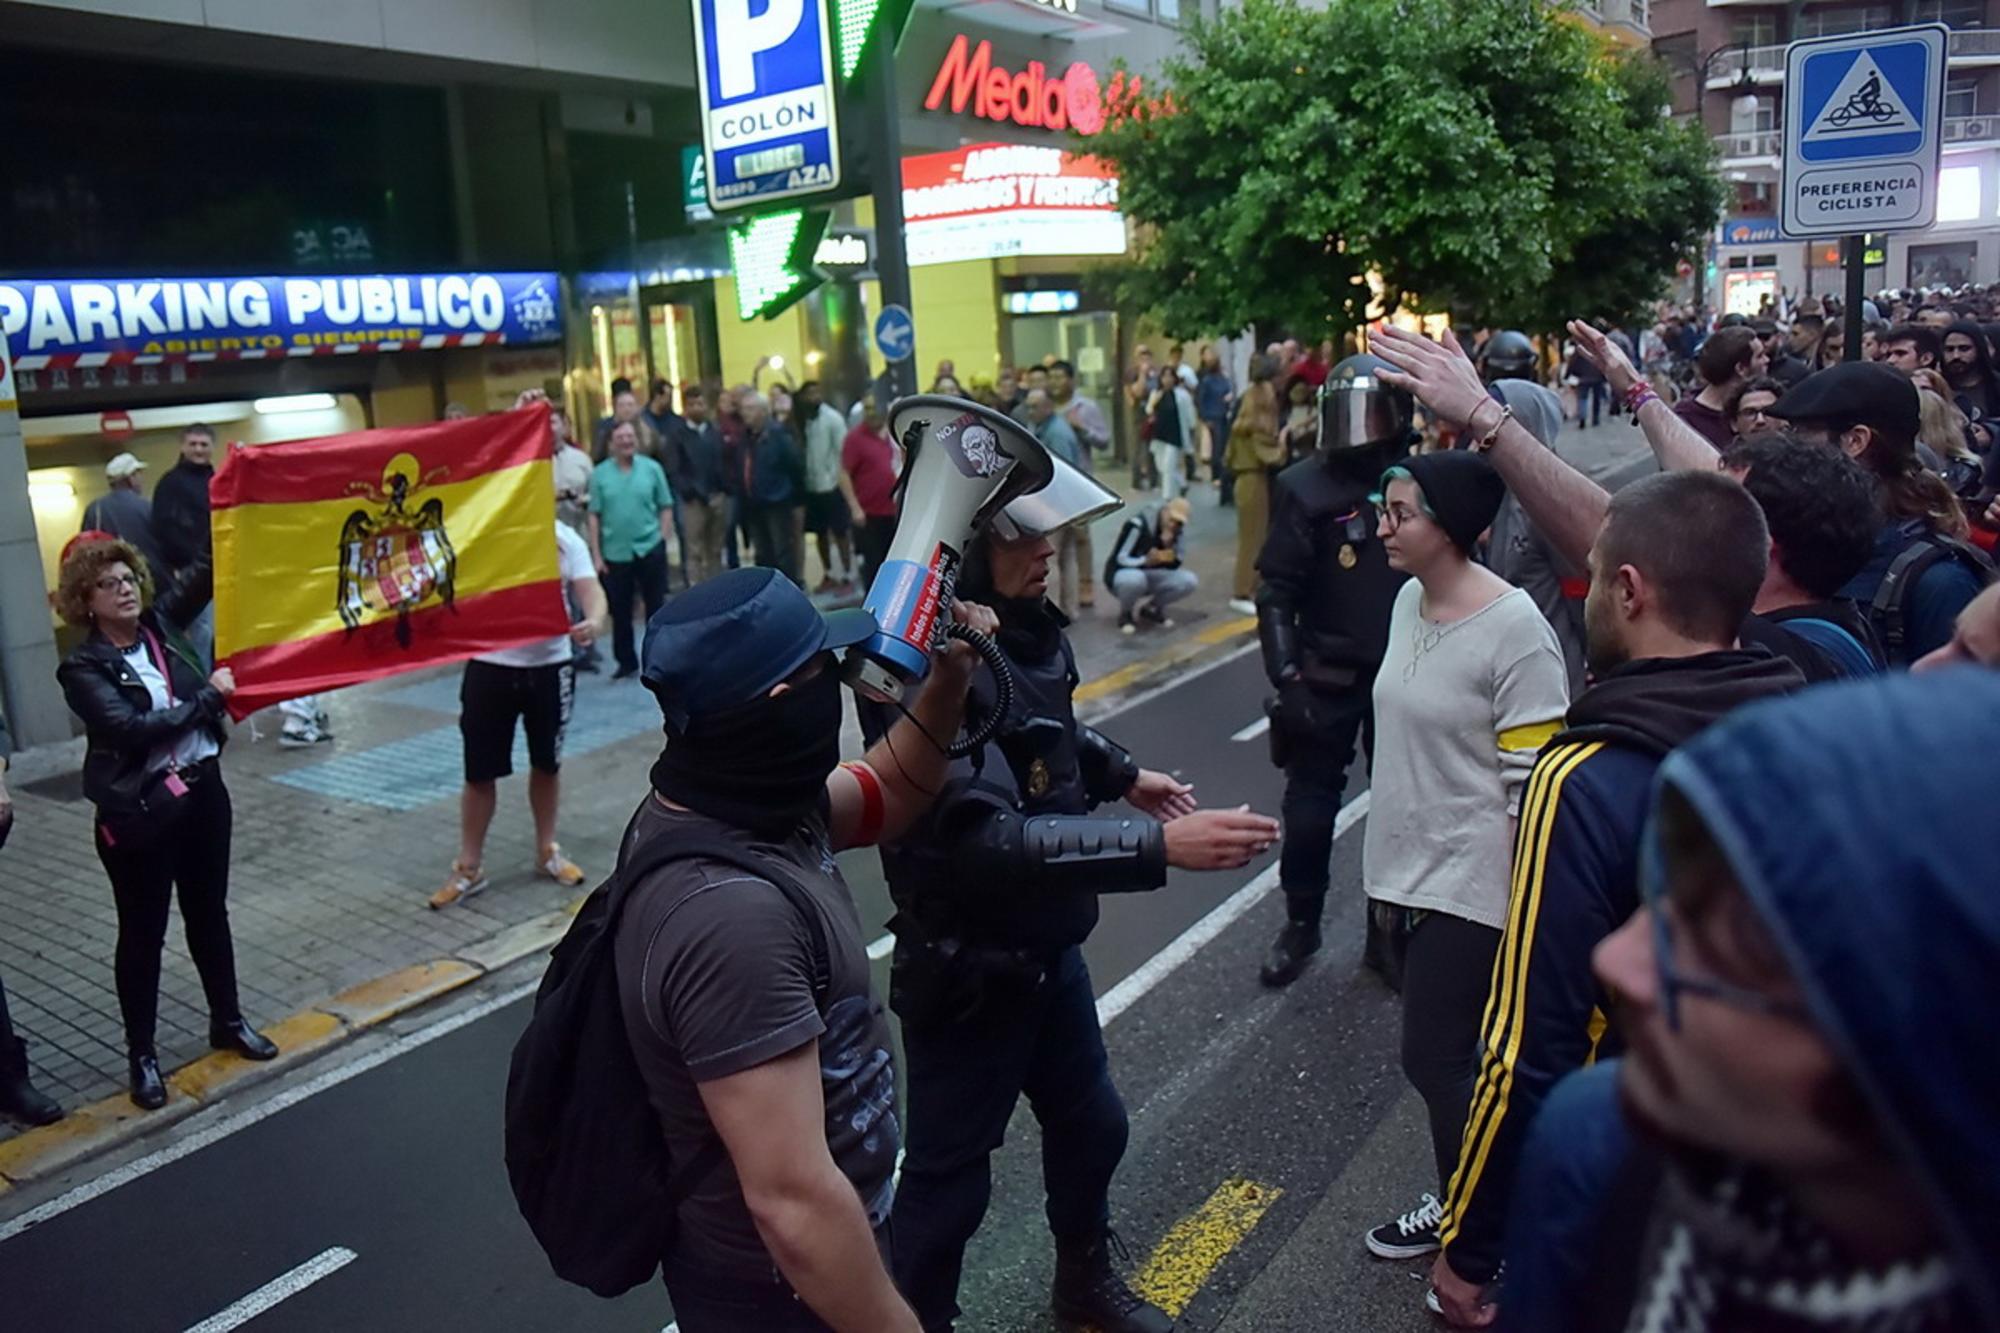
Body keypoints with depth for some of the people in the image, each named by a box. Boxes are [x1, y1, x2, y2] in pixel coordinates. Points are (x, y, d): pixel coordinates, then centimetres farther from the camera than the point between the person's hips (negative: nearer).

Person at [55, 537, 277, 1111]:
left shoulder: (160, 625, 3)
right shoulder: (82, 669, -11)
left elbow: (208, 570, 0)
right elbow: (133, 729, -23)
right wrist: (209, 696, -20)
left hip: (203, 791, 5)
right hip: (139, 812, -5)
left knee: (209, 913, 18)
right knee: (143, 933, 8)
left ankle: (227, 1022, 34)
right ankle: (142, 1054, 23)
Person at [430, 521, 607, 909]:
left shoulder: (567, 540, -1)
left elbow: (591, 591, -9)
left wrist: (594, 622, -32)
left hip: (550, 666, 2)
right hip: (491, 666, -2)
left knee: (547, 764, 17)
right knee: (479, 771, 5)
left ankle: (547, 851, 36)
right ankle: (469, 867, 20)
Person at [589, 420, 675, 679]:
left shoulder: (652, 468, -1)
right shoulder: (600, 473, 0)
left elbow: (666, 507, 3)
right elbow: (594, 516, 1)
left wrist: (662, 540, -4)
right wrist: (596, 555, -2)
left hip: (650, 550, -1)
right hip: (614, 553, 1)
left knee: (655, 607, 8)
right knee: (620, 611, 9)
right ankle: (626, 661, 23)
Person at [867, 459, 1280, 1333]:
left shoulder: (1022, 627, -2)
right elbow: (988, 840, -37)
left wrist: (1121, 773, 17)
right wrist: (1158, 846, -38)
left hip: (1047, 945, 9)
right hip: (969, 967, -9)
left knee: (1089, 1122, 26)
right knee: (948, 1173, 10)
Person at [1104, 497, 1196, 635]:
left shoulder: (1178, 530, -5)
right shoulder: (1138, 524, -23)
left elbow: (1174, 566, -6)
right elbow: (1120, 559, -21)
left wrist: (1168, 545, -26)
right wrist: (1147, 561, -38)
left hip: (1151, 575, 5)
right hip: (1123, 573, -5)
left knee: (1189, 581, -18)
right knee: (1135, 579, -42)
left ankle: (1151, 610, 7)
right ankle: (1125, 613, -8)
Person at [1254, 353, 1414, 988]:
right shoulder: (1307, 488, -9)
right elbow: (1277, 593, -9)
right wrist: (1287, 678, -15)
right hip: (1328, 678, -2)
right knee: (1309, 809, 4)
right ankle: (1300, 925, 24)